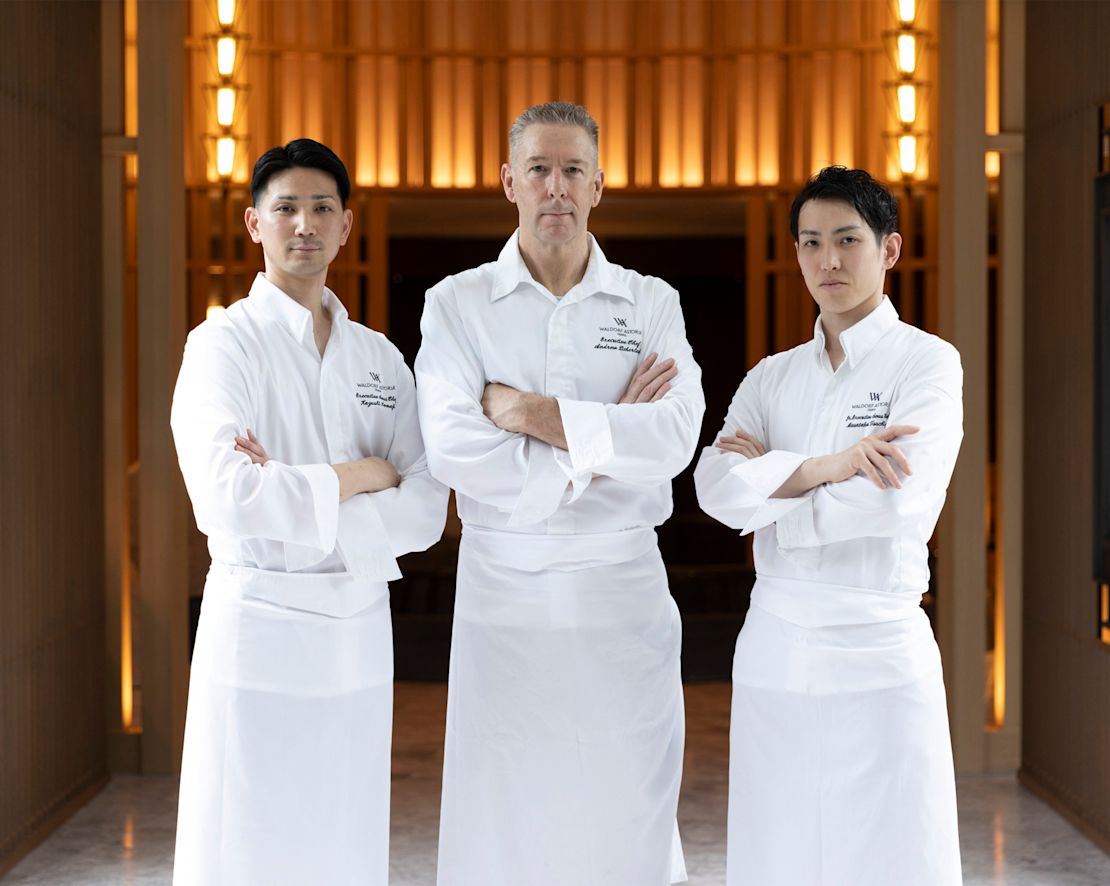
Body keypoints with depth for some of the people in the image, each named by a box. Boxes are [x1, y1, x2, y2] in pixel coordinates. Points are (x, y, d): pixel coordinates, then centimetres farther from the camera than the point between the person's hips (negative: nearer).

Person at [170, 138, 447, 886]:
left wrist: (293, 493, -14)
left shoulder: (380, 358, 10)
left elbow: (425, 511, -1)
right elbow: (229, 498, -19)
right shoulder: (224, 344, -4)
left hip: (359, 628, 5)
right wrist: (353, 478, -9)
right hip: (260, 622, -4)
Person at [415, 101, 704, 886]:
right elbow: (453, 449, -12)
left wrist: (533, 413, -13)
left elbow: (674, 438, -10)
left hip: (623, 591, 1)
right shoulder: (457, 304, 2)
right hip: (504, 593, -1)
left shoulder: (652, 305, 6)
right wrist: (605, 442, -10)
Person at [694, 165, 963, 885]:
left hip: (880, 654, -4)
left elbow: (902, 498, -17)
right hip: (774, 654, 4)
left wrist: (769, 479, -7)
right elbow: (716, 487, -6)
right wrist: (826, 466, -18)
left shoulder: (928, 361, -1)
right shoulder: (771, 378, 11)